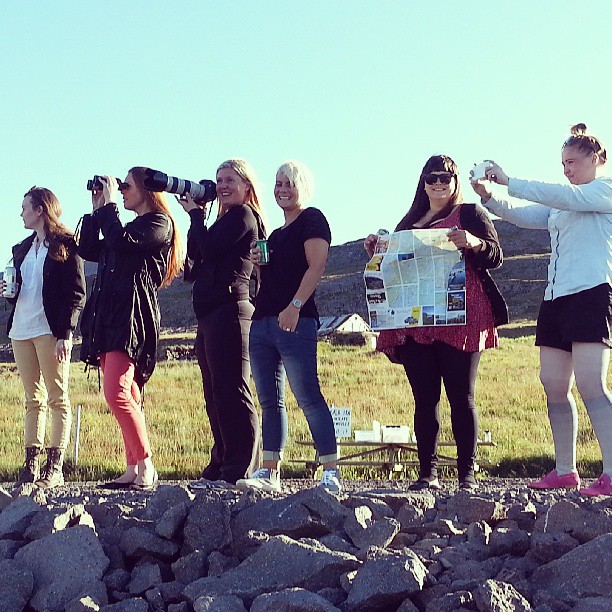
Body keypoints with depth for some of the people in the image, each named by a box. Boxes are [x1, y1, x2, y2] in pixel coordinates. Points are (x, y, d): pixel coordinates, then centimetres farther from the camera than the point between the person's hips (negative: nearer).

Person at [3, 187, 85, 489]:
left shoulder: (65, 246, -3)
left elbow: (76, 294, -8)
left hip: (50, 330, -7)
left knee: (57, 398, -3)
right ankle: (31, 464, 8)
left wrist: (65, 334, -17)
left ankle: (54, 468, -4)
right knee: (33, 399, 7)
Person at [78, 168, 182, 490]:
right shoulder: (131, 226, 25)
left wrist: (109, 205, -3)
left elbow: (120, 240, -16)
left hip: (132, 315, -9)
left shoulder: (158, 223, -2)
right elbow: (88, 250, 23)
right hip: (108, 316, 9)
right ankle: (133, 470, 6)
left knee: (117, 393, -21)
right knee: (128, 397, 6)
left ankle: (146, 467, -17)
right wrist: (97, 209, 21)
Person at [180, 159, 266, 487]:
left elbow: (208, 248, -15)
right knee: (215, 396, 10)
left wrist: (196, 213, 0)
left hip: (228, 310, -10)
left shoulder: (242, 216, -4)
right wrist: (196, 215, 11)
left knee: (231, 392, -12)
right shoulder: (226, 219, 24)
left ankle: (239, 471, -12)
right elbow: (195, 254, 18)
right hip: (210, 315, 10)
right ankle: (220, 467, 14)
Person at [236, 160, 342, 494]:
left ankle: (331, 474, -14)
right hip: (263, 321, 9)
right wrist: (259, 263, 8)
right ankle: (269, 473, 11)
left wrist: (295, 306, -22)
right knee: (270, 400, 8)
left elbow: (316, 267, -12)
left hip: (295, 321, -9)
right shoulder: (277, 233, 25)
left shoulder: (312, 219, 0)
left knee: (309, 397, -13)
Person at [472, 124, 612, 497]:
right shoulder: (560, 205, 25)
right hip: (556, 298, 8)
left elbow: (562, 196, -15)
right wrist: (490, 198, -2)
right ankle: (565, 471, 10)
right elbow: (523, 215, 16)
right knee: (554, 386, 4)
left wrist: (509, 181, -14)